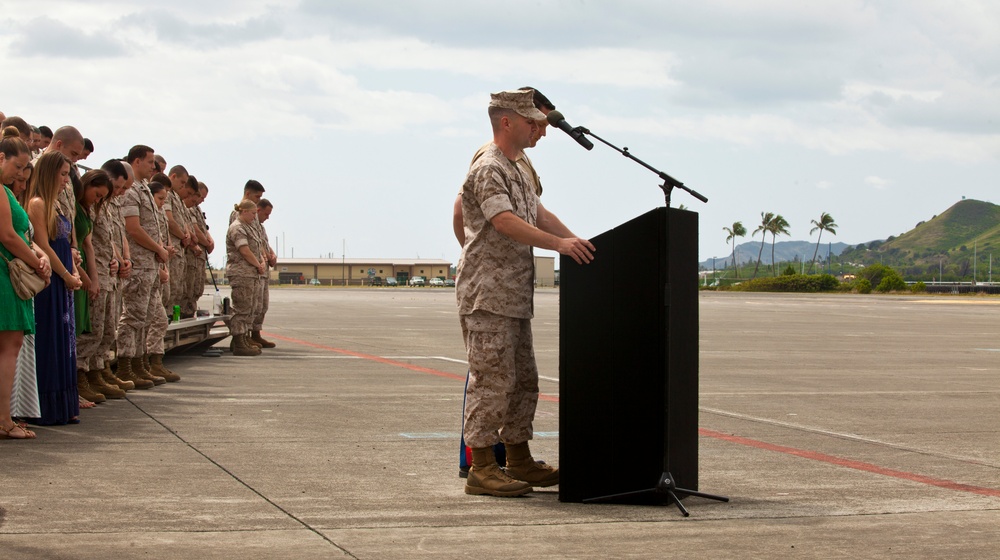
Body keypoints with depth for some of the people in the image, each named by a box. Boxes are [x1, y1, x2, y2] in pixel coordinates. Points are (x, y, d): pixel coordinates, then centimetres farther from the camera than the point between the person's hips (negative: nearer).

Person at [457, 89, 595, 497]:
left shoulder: (516, 170, 20)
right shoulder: (488, 170, -13)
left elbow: (539, 214, 21)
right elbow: (505, 222, -25)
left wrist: (578, 243, 7)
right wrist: (558, 244, -34)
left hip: (514, 296, 10)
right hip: (487, 295, -10)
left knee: (523, 380, 13)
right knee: (492, 380, -10)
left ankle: (519, 461, 21)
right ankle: (481, 469, -7)